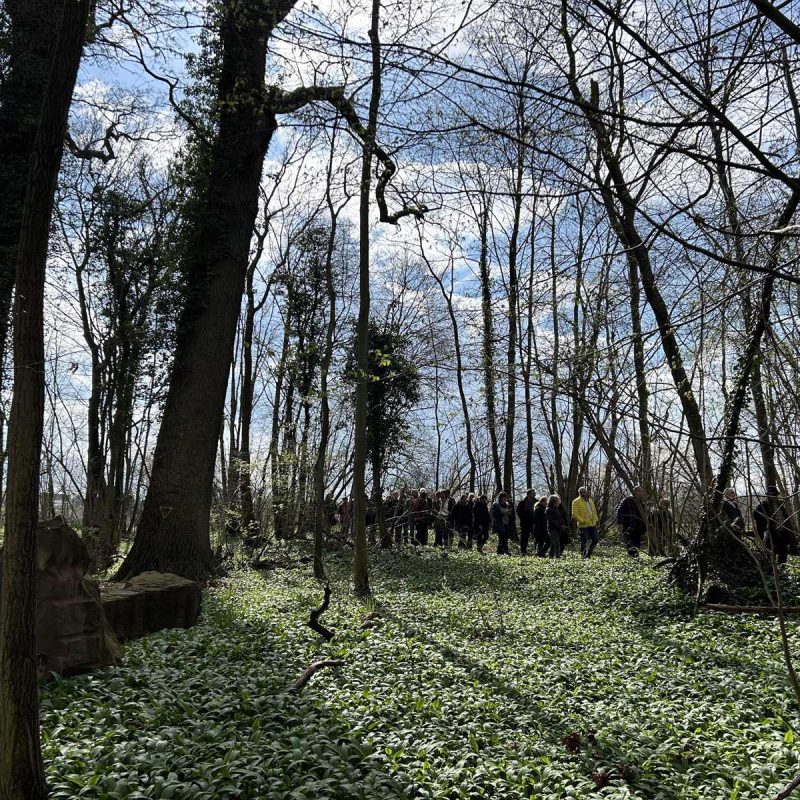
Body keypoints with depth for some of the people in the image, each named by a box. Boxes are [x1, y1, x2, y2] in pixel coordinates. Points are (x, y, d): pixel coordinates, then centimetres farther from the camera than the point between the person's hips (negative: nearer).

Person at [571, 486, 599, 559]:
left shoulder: (590, 500, 15)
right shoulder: (576, 502, -7)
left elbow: (594, 511, 23)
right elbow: (575, 514, -13)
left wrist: (596, 519, 8)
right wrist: (582, 521, -19)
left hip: (593, 525, 7)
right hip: (583, 525, -7)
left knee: (596, 539, 6)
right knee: (584, 541, -1)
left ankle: (588, 553, 23)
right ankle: (583, 555, 13)